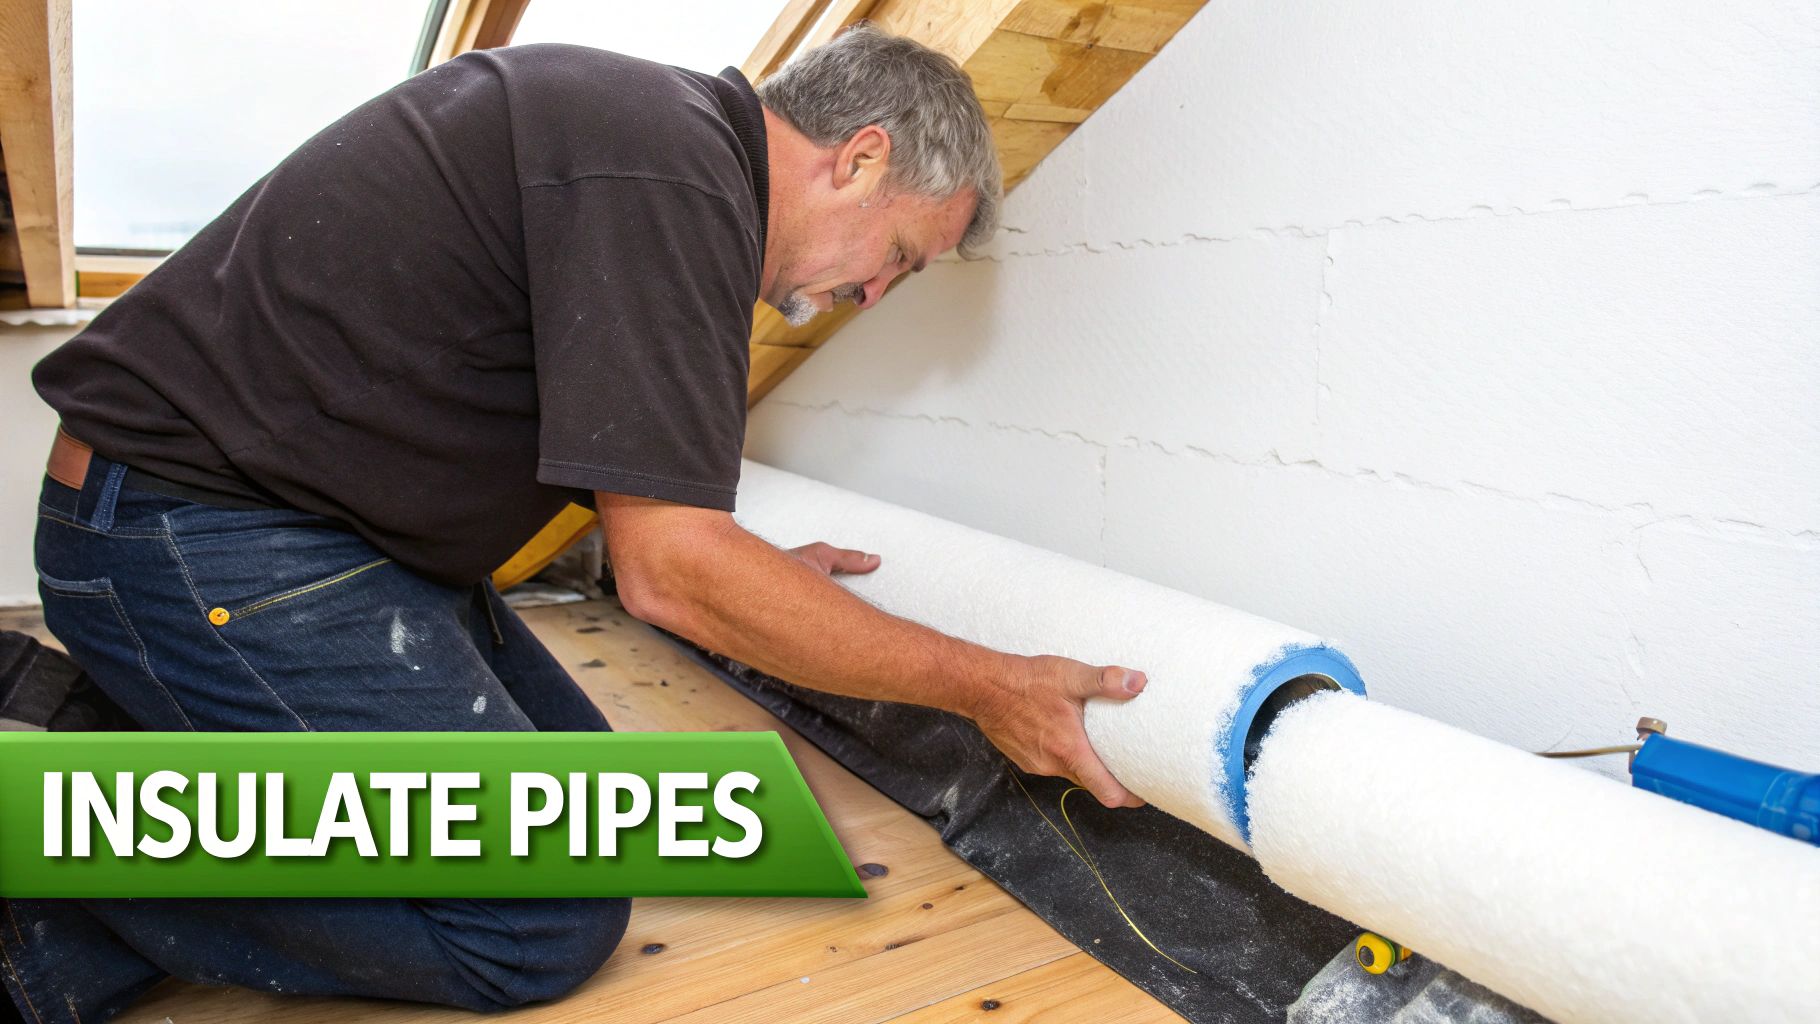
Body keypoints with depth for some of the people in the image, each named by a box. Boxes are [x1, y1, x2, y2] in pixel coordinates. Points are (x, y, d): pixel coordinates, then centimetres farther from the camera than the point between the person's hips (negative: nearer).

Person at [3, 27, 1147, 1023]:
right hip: (205, 536, -10)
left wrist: (748, 569, 27)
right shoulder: (673, 177, -22)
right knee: (548, 923, -10)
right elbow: (669, 574, -23)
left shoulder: (658, 124, 10)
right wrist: (988, 688, -15)